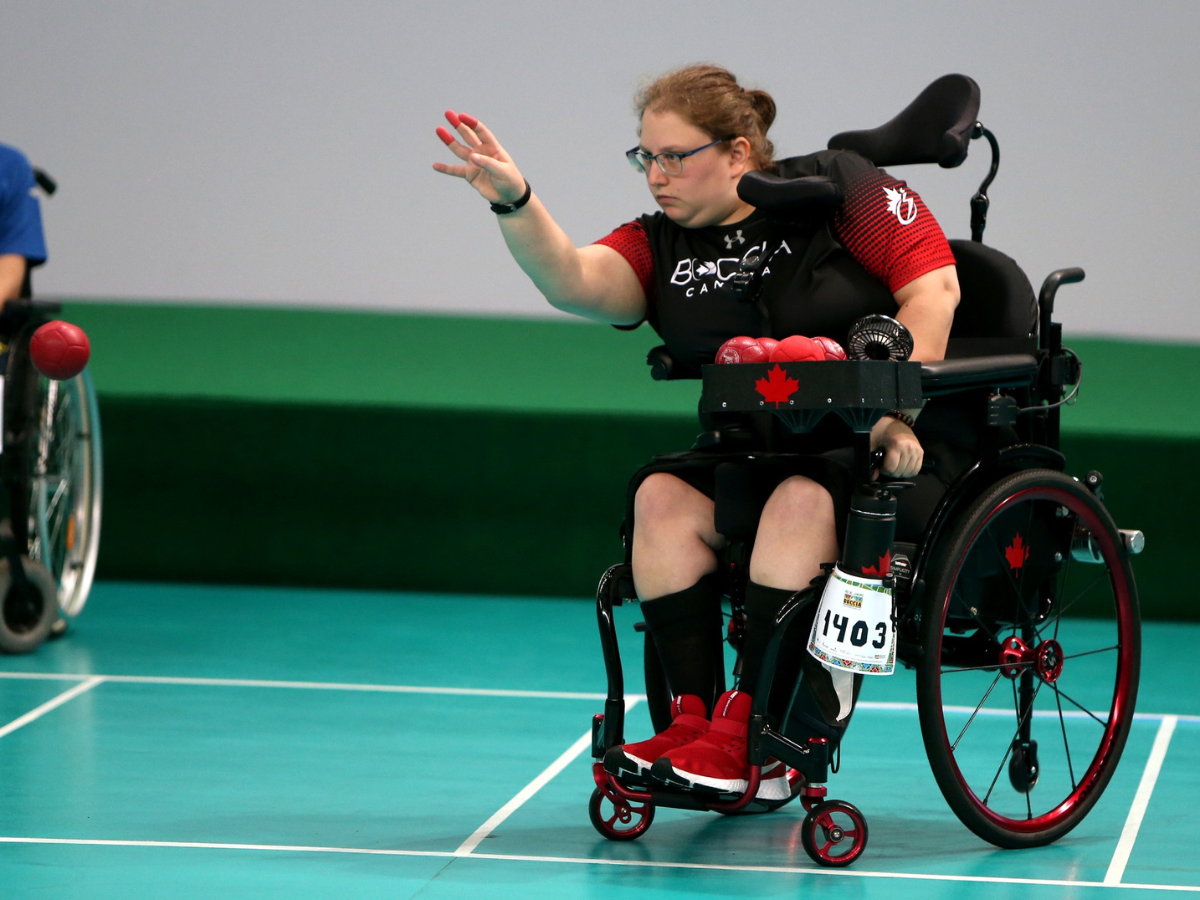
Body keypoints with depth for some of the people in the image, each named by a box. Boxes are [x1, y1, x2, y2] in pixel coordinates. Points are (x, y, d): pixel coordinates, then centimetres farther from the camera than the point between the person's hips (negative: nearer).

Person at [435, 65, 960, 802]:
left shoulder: (837, 188, -3)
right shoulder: (663, 245, 8)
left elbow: (933, 284, -10)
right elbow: (575, 283, -11)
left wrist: (895, 413, -18)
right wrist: (514, 202, -29)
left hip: (891, 446, -5)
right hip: (757, 451, 5)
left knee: (801, 500, -33)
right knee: (663, 497, -20)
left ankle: (747, 738, -33)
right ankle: (693, 717, -22)